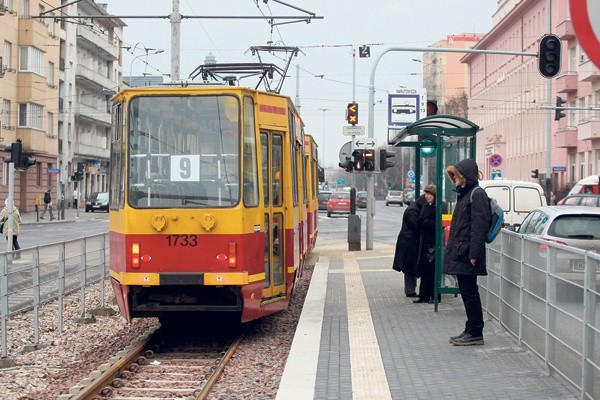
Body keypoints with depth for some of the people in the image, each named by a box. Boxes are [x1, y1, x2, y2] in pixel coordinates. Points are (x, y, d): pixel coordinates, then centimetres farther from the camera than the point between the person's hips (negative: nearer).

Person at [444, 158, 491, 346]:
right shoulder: (464, 194, 18)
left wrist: (474, 253, -23)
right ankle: (471, 331, 19)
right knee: (466, 292, 13)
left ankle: (475, 333, 1)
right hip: (459, 253, 10)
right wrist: (452, 249, 18)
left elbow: (479, 226, -18)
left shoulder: (477, 194, -12)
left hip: (467, 255, -10)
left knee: (469, 293, -5)